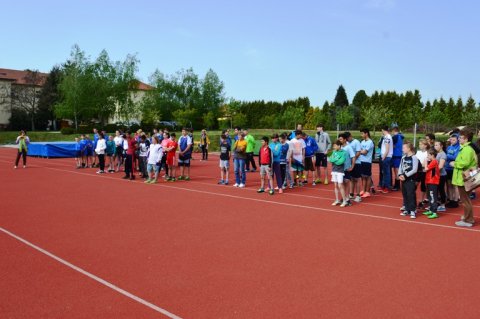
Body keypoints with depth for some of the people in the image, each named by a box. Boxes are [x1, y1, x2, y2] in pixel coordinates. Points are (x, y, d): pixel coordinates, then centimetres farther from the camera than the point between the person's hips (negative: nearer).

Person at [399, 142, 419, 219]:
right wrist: (400, 175, -7)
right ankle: (407, 209, 22)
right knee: (405, 195, 12)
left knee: (411, 195, -7)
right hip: (404, 179, 7)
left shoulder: (414, 158, -12)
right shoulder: (403, 158, 10)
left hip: (411, 180, -7)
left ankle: (413, 211, -2)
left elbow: (414, 170, -17)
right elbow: (400, 167, 10)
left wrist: (405, 175, -19)